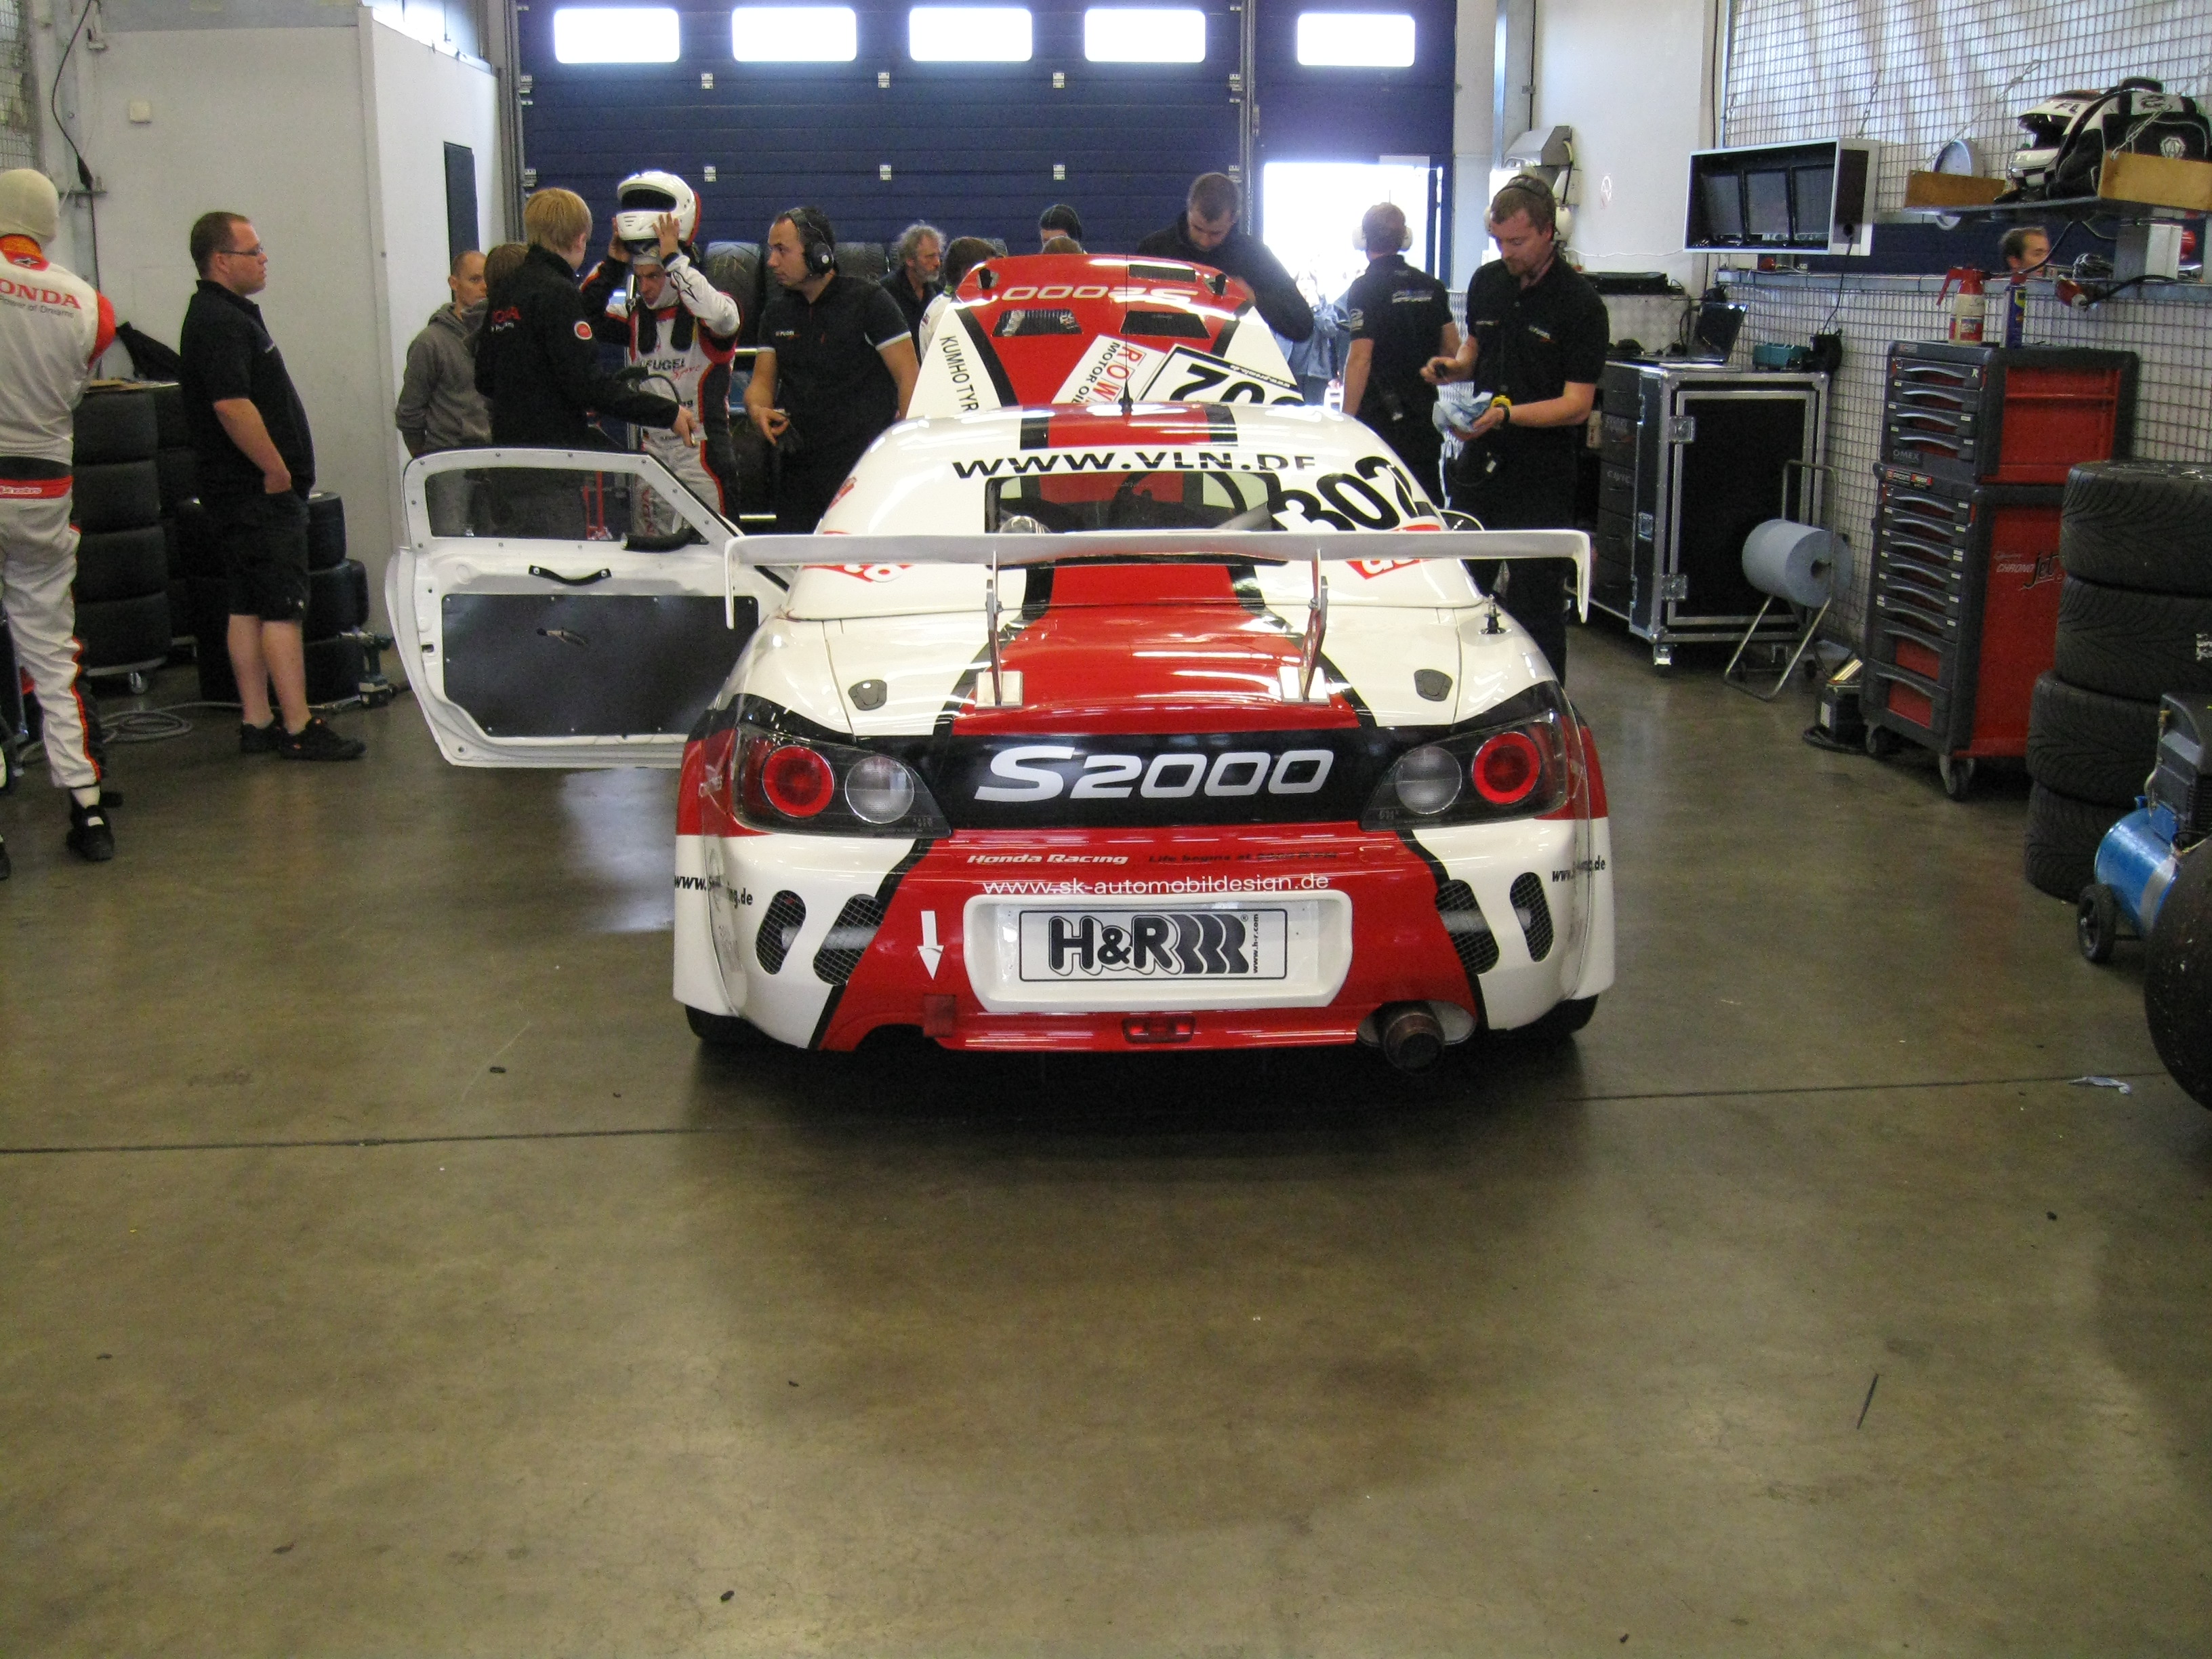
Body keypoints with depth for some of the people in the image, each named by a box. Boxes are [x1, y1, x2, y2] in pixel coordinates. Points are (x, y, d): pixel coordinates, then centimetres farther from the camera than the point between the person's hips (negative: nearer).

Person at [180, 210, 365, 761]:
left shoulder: (230, 314, 19)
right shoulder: (219, 322, -15)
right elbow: (232, 406, -25)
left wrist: (278, 470, 19)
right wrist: (276, 469, -18)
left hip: (243, 491, 11)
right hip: (259, 491, -11)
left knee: (249, 607, 11)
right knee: (283, 608, -9)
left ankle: (256, 724, 16)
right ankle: (299, 730, -8)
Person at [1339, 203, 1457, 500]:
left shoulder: (1365, 288, -10)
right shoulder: (1432, 286, 8)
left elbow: (1360, 358, -17)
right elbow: (1452, 350, 12)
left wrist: (1346, 418, -15)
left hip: (1380, 416, -6)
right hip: (1425, 415, 6)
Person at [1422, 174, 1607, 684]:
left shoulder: (1579, 303, -12)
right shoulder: (1487, 282, 7)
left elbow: (1577, 404, -15)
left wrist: (1507, 414, -29)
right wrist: (1453, 366, 0)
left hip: (1541, 476, -6)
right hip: (1479, 463, 6)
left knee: (1536, 604, -1)